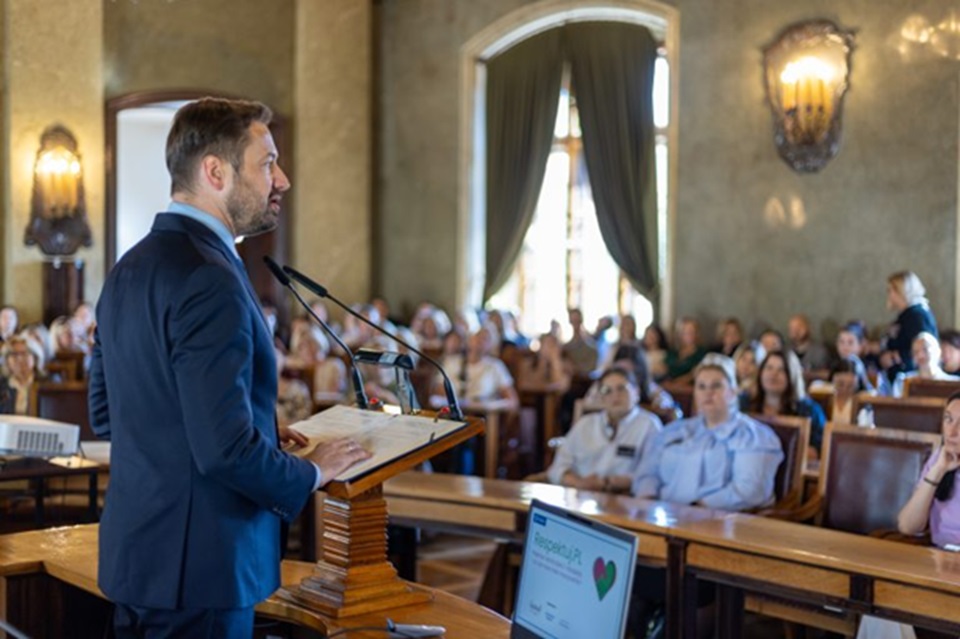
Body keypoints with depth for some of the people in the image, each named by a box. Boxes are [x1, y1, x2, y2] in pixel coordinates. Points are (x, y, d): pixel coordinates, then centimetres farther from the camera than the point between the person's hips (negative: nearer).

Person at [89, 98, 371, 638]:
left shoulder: (131, 269, 7)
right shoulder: (210, 281, -22)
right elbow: (226, 449, -27)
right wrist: (309, 474, -7)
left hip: (134, 551, 9)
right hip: (199, 569, -9)